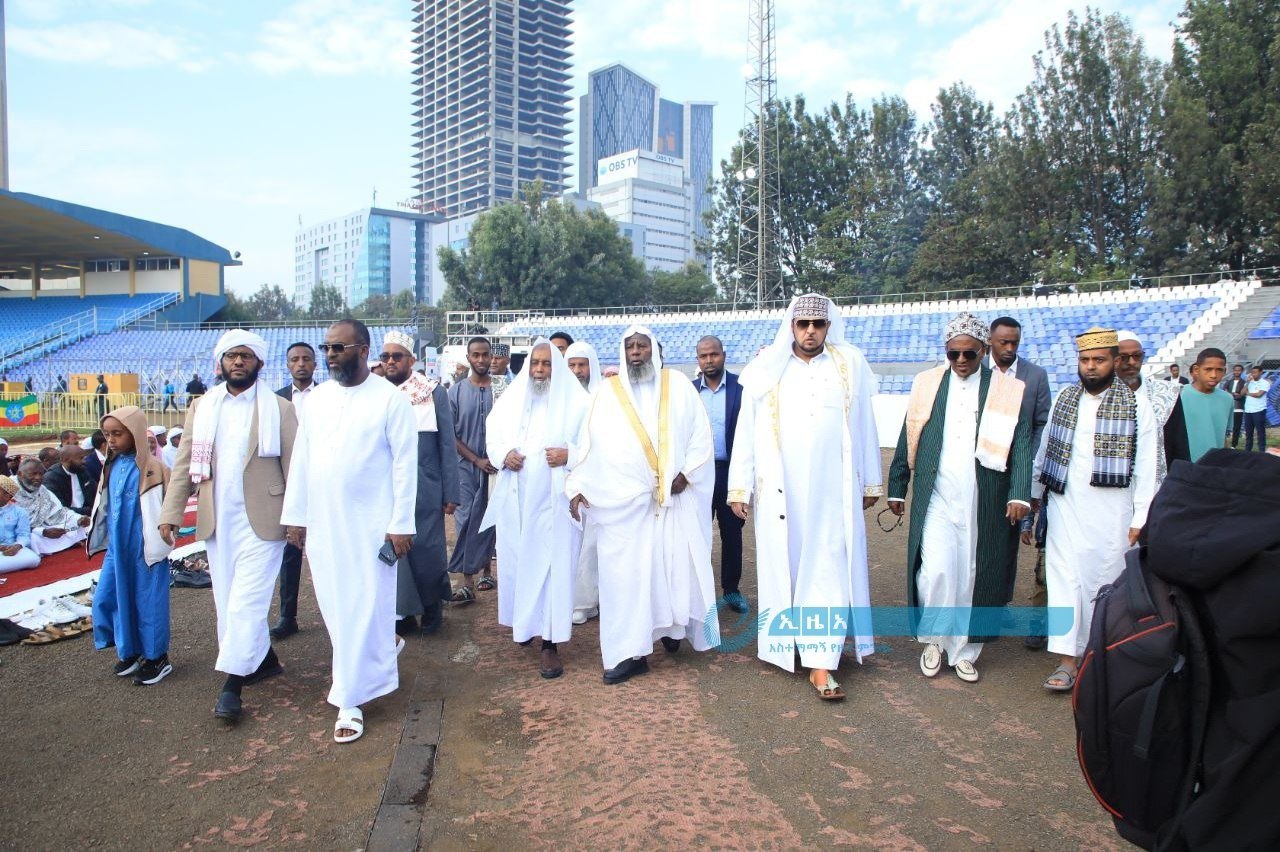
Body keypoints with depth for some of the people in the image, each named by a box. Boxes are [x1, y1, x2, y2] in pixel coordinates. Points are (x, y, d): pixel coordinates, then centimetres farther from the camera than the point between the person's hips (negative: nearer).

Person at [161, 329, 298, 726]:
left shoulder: (279, 409, -1)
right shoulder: (201, 408, 10)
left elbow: (293, 466, -3)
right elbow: (184, 464, 9)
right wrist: (171, 513, 2)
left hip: (261, 520, -5)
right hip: (216, 521, 5)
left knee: (247, 601, -7)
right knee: (228, 601, 12)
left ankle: (232, 685, 0)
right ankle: (265, 660, 28)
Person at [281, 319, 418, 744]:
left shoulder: (390, 399, -8)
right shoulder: (316, 397, 8)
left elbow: (405, 465, -8)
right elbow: (301, 459, 11)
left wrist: (401, 524, -11)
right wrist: (295, 515, 9)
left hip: (370, 524, -5)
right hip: (322, 522, 5)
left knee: (363, 610, 0)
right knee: (335, 607, 14)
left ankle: (350, 701, 12)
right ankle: (382, 646, 40)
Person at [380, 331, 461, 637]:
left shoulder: (434, 394, -1)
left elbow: (447, 446, -1)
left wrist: (451, 494, -4)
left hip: (424, 489, -2)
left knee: (426, 551, 4)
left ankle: (431, 606, 27)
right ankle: (403, 612, 21)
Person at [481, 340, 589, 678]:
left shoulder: (576, 401, -2)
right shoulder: (510, 399, 10)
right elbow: (492, 437, 13)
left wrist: (569, 454, -19)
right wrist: (504, 455, -7)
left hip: (554, 499, -4)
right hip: (514, 499, 4)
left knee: (552, 564, -5)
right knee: (515, 560, 9)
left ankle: (550, 643, 1)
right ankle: (523, 622, 32)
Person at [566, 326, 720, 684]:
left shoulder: (678, 385, 8)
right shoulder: (608, 392, 8)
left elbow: (701, 432, 4)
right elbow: (589, 442, 5)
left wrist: (687, 472, -8)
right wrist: (577, 486, -2)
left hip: (675, 496, 1)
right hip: (624, 498, 0)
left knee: (678, 562, 4)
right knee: (625, 571, -3)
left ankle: (671, 624, 28)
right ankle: (630, 651, 3)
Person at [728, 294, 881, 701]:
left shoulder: (850, 366, 5)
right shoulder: (766, 370, 2)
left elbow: (865, 428, 9)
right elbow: (746, 432, 2)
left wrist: (871, 482, 10)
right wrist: (740, 487, -1)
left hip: (833, 491, 0)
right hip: (779, 491, 0)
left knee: (828, 571, -2)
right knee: (783, 567, 6)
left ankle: (821, 662, 1)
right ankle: (787, 644, 22)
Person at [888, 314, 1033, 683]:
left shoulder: (1009, 390, 2)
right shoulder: (926, 384, 6)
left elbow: (1021, 446, -1)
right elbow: (907, 441, 9)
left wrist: (1019, 495, -12)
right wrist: (896, 488, 9)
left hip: (983, 504, 0)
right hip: (935, 500, 0)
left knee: (972, 577, 6)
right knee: (936, 571, -10)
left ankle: (964, 652, 24)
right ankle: (933, 640, 14)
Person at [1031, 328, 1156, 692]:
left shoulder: (1136, 404, -1)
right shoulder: (1064, 397, 8)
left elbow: (1145, 467, -3)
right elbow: (1044, 448, 15)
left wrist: (1140, 519, -6)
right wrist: (1034, 492, 17)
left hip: (1110, 509, -2)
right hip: (1064, 504, 2)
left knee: (1103, 579, 4)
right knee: (1064, 576, -3)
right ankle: (1067, 659, 0)